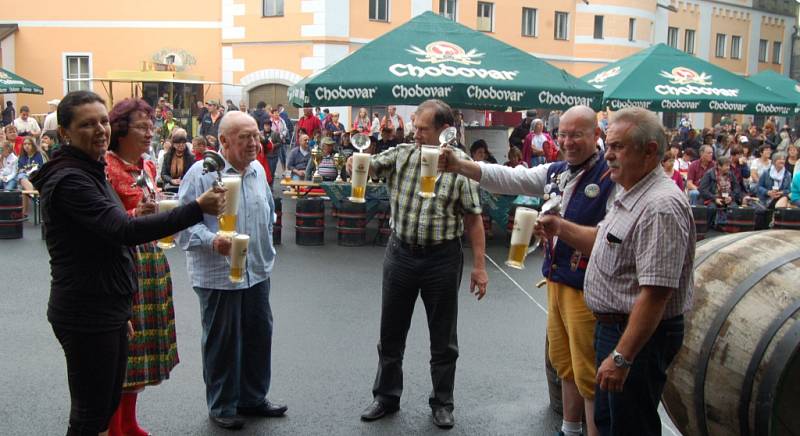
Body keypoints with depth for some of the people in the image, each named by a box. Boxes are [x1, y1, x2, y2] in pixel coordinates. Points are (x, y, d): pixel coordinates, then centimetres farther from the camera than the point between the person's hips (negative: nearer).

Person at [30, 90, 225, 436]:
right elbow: (123, 230, -30)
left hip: (107, 309, 10)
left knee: (108, 404, 18)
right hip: (86, 315, -10)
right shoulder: (69, 180, -18)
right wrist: (197, 209, -33)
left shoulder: (89, 173, 13)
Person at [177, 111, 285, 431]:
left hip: (258, 272, 6)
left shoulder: (258, 170, 8)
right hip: (217, 276, -6)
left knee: (259, 337, 14)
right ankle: (222, 406, 25)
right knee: (222, 343, 7)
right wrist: (212, 240, -29)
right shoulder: (201, 173, -13)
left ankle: (253, 397, 33)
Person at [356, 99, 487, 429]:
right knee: (391, 332, 14)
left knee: (443, 339, 10)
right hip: (400, 253, 3)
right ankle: (386, 396, 31)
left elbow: (473, 218, -7)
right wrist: (355, 162, -29)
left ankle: (442, 403, 27)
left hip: (442, 258, -3)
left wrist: (479, 265, -9)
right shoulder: (401, 154, 1)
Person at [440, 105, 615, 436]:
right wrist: (458, 166, -8)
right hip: (556, 281, 8)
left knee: (588, 374, 1)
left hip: (587, 287, -8)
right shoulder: (554, 172, 8)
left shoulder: (611, 178, -14)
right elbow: (507, 178, 3)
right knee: (564, 364, 20)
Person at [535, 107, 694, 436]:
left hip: (638, 335, -10)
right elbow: (605, 241, 21)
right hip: (613, 325, 10)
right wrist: (561, 228, 5)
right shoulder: (631, 196, 8)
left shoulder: (660, 207, -26)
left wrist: (621, 357, -29)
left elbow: (655, 294, -30)